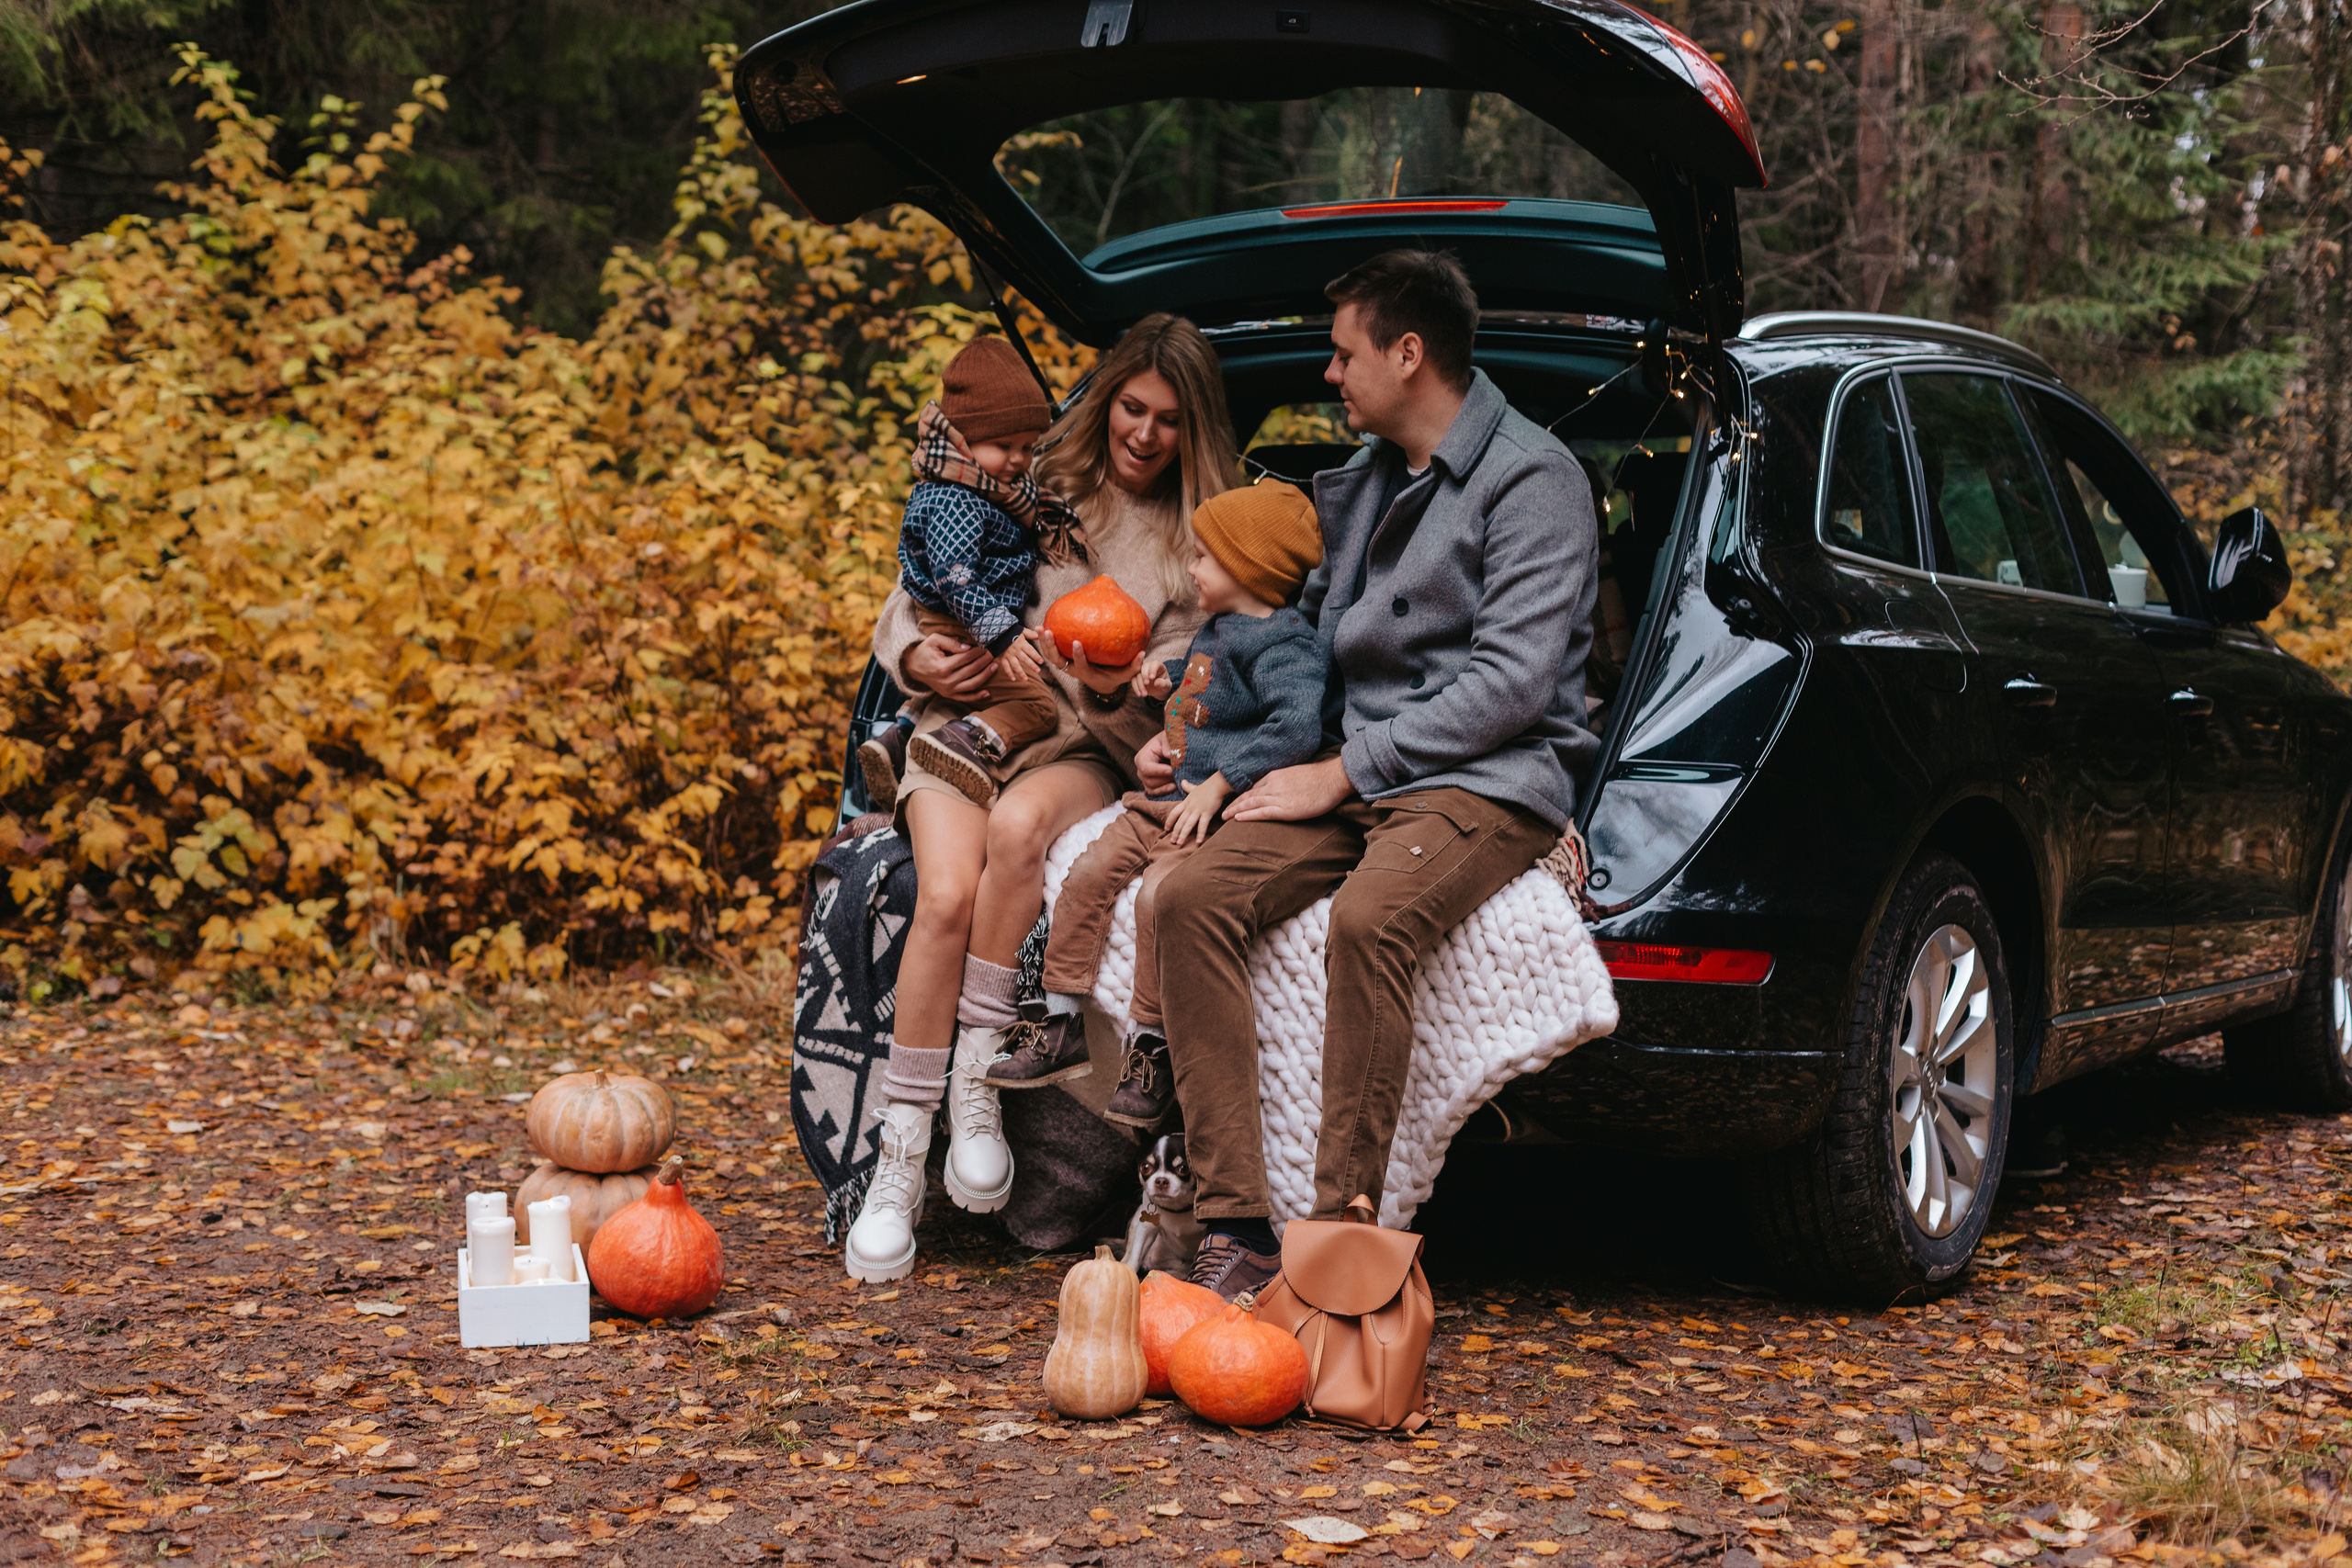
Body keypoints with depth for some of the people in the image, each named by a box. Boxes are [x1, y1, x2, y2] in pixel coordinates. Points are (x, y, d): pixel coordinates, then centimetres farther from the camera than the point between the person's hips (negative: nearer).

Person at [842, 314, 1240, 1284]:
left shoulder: (1199, 544, 10)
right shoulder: (1036, 486, 10)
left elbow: (1162, 712, 3)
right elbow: (903, 611, 13)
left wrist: (1107, 683, -19)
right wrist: (920, 661, -10)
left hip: (1086, 749, 0)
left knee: (1020, 828, -38)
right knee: (947, 894, -31)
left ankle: (976, 1080, -26)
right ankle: (898, 1164, -26)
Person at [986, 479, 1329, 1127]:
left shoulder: (1282, 645, -14)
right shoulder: (1218, 630, 17)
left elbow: (1297, 725, -29)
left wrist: (1217, 786, -30)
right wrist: (1170, 680, 19)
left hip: (1220, 814, -10)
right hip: (1162, 799, 10)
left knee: (1158, 891, -28)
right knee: (1089, 873, -1)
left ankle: (1149, 1051, -14)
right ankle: (1063, 1029, 8)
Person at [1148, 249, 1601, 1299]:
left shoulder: (1531, 479, -4)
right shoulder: (1362, 484, 21)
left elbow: (1510, 683, -14)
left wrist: (1342, 772, -14)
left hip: (1490, 781, -7)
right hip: (1361, 776, 7)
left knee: (1368, 918, -37)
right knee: (1195, 898, -20)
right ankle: (1236, 1230, -23)